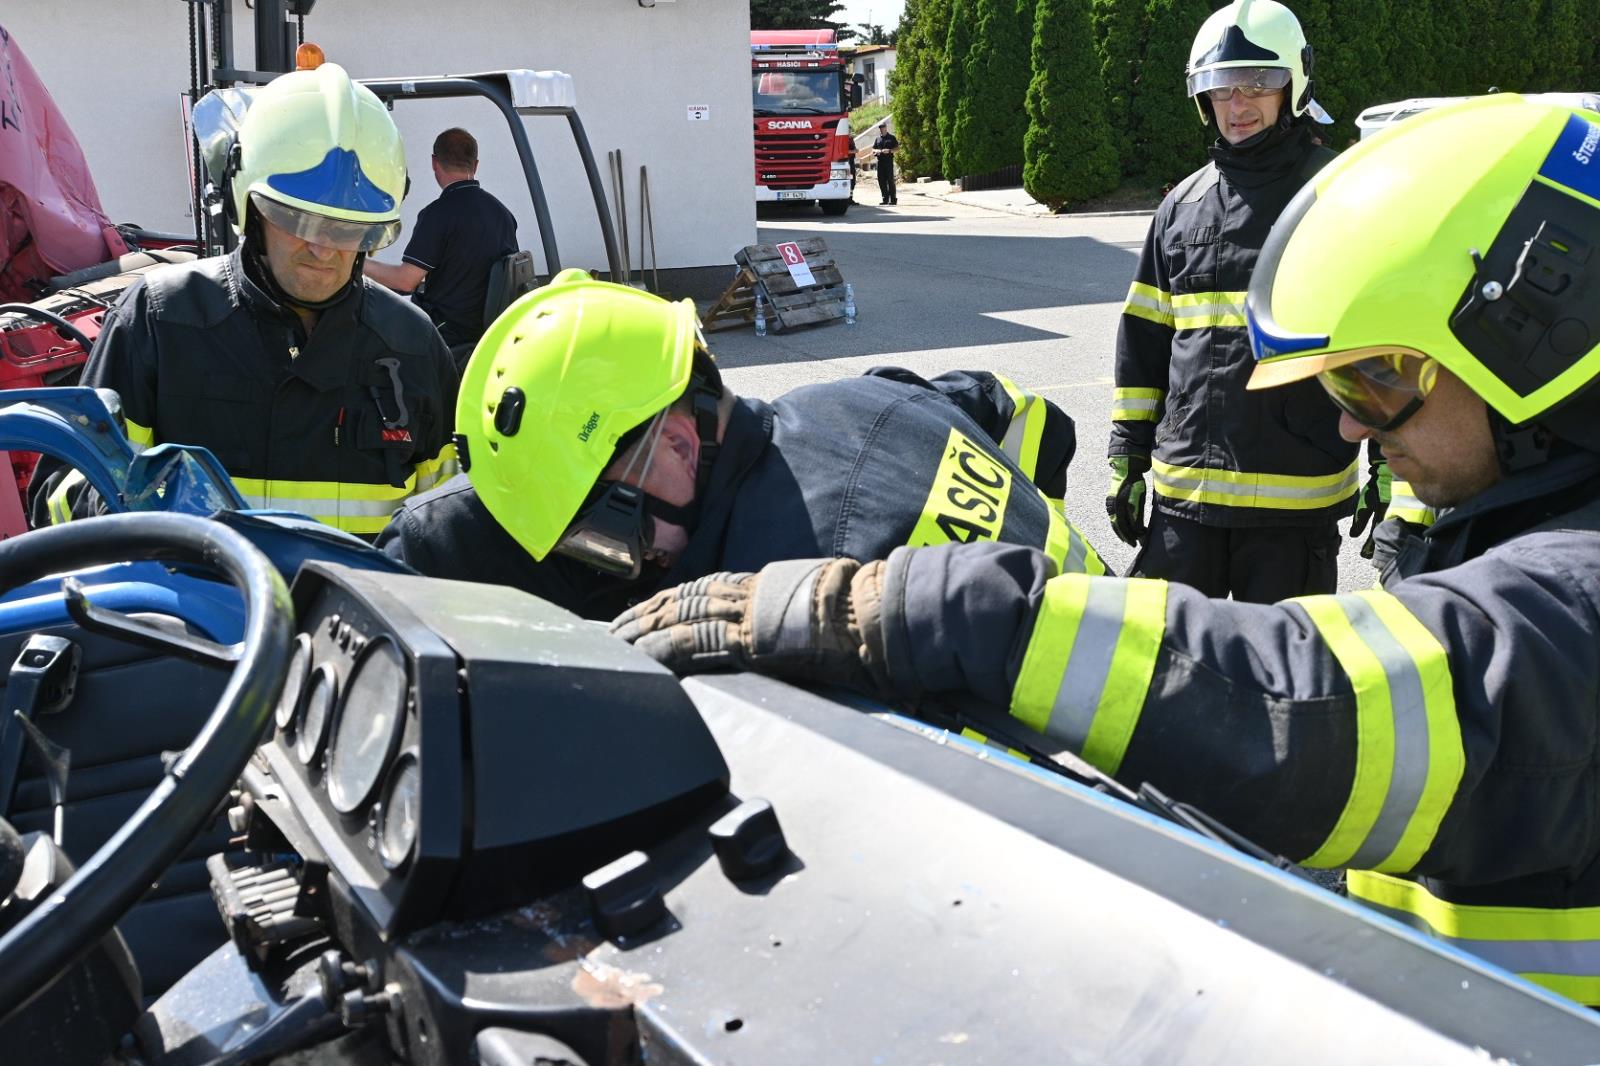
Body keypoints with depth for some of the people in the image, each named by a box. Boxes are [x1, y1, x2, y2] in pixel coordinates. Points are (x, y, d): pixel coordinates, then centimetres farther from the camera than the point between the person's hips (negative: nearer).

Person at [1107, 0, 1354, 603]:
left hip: (1296, 501, -4)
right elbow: (1144, 340, 14)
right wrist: (1127, 452, 10)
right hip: (1183, 489, 4)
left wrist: (1392, 467, -5)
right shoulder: (1182, 205, 11)